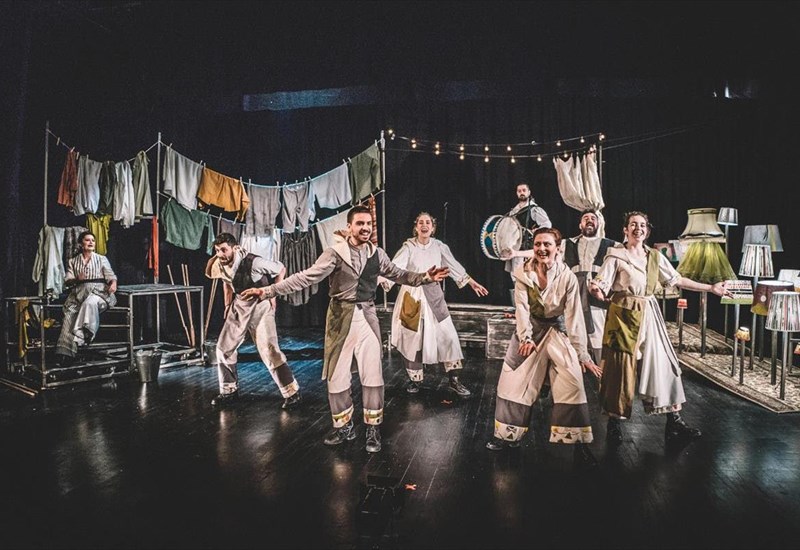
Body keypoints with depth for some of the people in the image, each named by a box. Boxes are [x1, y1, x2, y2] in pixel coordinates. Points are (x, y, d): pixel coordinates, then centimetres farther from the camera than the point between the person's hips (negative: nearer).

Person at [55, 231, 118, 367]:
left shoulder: (101, 259, 20)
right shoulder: (72, 261, 24)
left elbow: (110, 275, 6)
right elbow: (67, 281, 15)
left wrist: (113, 283, -18)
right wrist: (77, 279, -9)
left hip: (98, 290, -2)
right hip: (79, 291, 2)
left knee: (89, 303, -39)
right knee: (70, 314, -28)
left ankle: (78, 338, -44)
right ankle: (65, 352, -37)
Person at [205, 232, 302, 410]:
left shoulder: (253, 262, -26)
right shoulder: (219, 265, -7)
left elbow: (281, 269, -11)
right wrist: (228, 305, 14)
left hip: (260, 306, -6)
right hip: (239, 307, 6)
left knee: (269, 350, -13)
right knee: (224, 348, 6)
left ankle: (291, 392, -2)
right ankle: (229, 390, 23)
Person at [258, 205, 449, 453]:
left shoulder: (377, 254, 3)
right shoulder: (335, 253, -10)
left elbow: (398, 274, 14)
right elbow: (307, 276, -15)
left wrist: (426, 277, 2)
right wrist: (268, 290, -23)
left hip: (367, 316, 2)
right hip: (341, 317, -2)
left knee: (372, 375, 5)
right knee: (337, 374, 8)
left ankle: (373, 429, 21)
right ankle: (344, 426, 27)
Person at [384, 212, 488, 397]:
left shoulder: (439, 246, 1)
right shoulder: (408, 247, -10)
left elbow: (454, 266, 12)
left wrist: (472, 283, 15)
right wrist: (383, 281, -39)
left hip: (433, 296, 3)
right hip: (412, 295, -3)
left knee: (447, 335, -1)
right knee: (413, 338, 5)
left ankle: (454, 380, 9)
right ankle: (415, 379, 23)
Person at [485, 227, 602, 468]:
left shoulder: (567, 277, -16)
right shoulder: (523, 274, -11)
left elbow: (575, 317, -15)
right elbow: (522, 308, -12)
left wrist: (582, 354, -17)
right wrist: (526, 337, -25)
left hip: (557, 330, -2)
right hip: (531, 329, 2)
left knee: (573, 383, -13)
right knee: (514, 381, 5)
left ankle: (580, 444, -2)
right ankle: (509, 435, 22)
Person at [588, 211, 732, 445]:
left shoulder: (655, 256, 12)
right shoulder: (616, 256, -3)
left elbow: (677, 280, 17)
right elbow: (601, 289, -9)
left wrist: (710, 288, 17)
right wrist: (595, 290, -33)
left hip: (649, 316, 5)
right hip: (624, 315, -5)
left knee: (663, 363, 2)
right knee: (621, 368, -2)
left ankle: (674, 423, 10)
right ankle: (614, 423, 11)